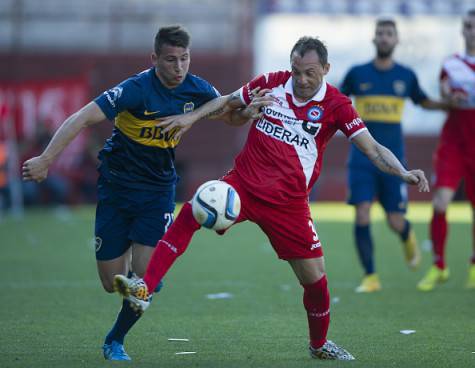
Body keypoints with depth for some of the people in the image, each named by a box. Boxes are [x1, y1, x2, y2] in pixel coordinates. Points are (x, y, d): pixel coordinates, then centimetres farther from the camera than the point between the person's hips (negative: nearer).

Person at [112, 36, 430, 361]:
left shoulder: (336, 105, -5)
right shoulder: (271, 84, 1)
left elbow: (372, 147, -10)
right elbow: (229, 101, 16)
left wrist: (404, 173, -25)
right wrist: (192, 117, 4)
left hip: (288, 201, -1)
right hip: (244, 183, 1)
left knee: (315, 278, 2)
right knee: (191, 213, -25)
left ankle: (319, 344, 30)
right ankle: (144, 289, -30)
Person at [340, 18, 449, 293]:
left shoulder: (406, 76, 5)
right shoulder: (357, 73, 2)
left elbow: (423, 102, 20)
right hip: (362, 157, 0)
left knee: (396, 223, -2)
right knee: (362, 216, -13)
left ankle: (408, 238, 36)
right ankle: (371, 277, -2)